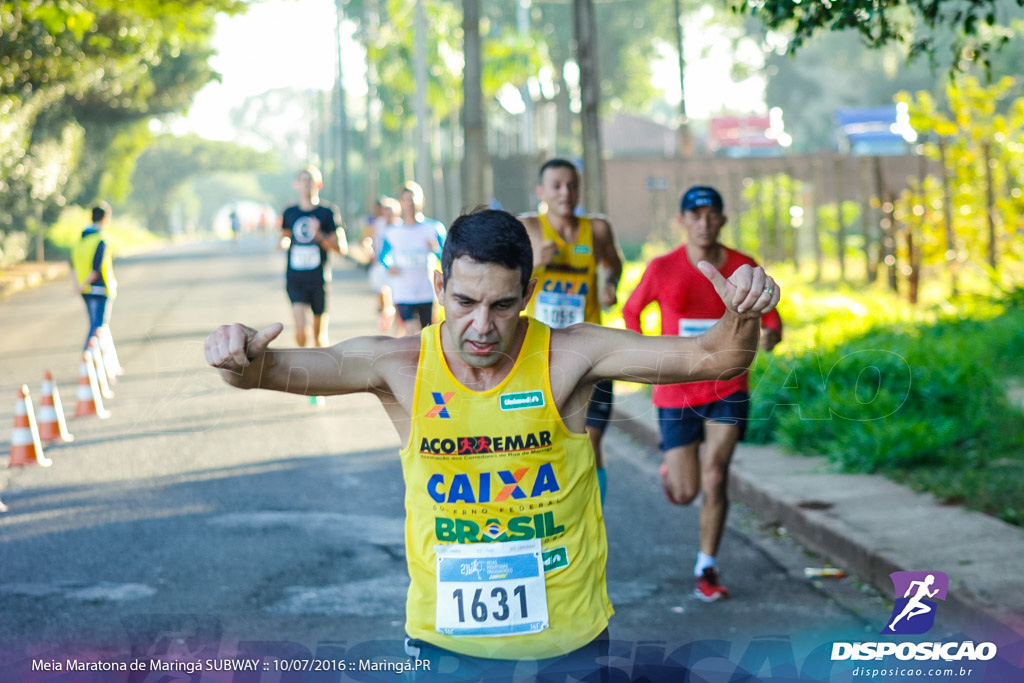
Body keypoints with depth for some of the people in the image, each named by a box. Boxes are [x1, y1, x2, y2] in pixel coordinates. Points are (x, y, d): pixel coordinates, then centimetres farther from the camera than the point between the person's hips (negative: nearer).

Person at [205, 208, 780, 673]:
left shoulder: (569, 356, -11)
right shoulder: (400, 366, -8)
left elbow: (711, 357, -12)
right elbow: (278, 369, -14)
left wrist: (743, 318, -34)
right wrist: (243, 361, -37)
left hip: (569, 639, 0)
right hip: (444, 638, 1)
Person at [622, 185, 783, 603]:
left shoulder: (744, 269, -2)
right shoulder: (663, 269, -5)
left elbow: (770, 319, 6)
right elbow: (631, 310, 10)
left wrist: (770, 336, -18)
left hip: (728, 388, 0)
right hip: (676, 392, 0)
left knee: (715, 476, -15)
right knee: (685, 494, 1)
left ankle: (706, 568, 1)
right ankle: (671, 470, 39)